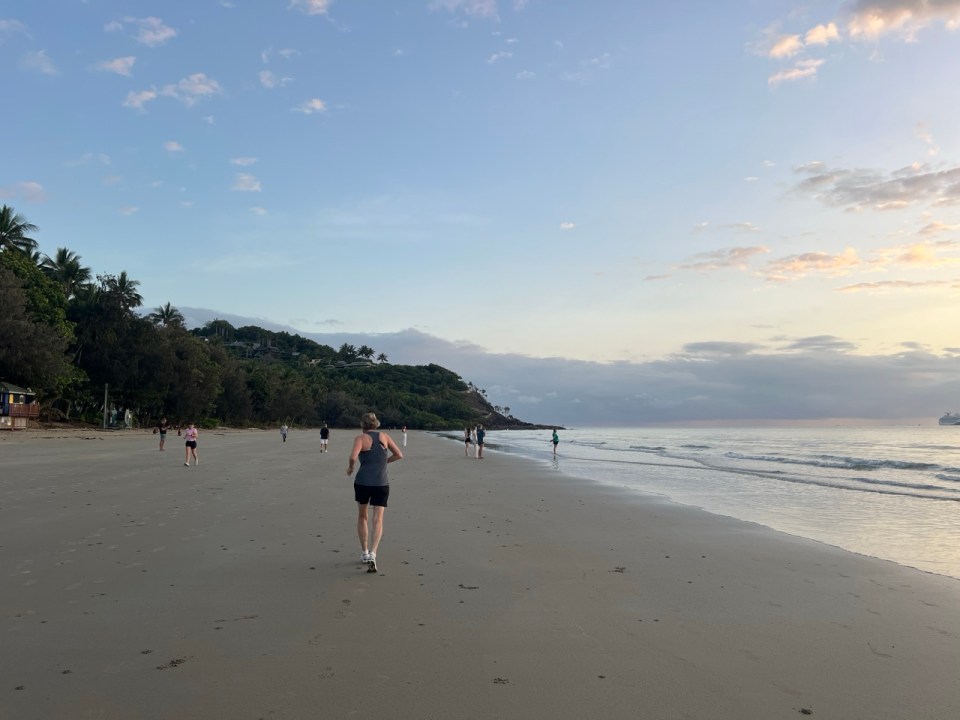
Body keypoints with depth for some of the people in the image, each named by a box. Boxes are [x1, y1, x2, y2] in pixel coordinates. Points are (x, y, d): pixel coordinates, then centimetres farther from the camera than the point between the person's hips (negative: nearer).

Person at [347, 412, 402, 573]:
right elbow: (399, 455, 8)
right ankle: (372, 554, -19)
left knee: (362, 516, 20)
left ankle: (364, 553, 24)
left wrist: (350, 467, 3)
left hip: (362, 482, -1)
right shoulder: (384, 436, 9)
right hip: (381, 483, 1)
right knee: (378, 520, 0)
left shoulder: (361, 438, -1)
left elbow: (353, 457, -17)